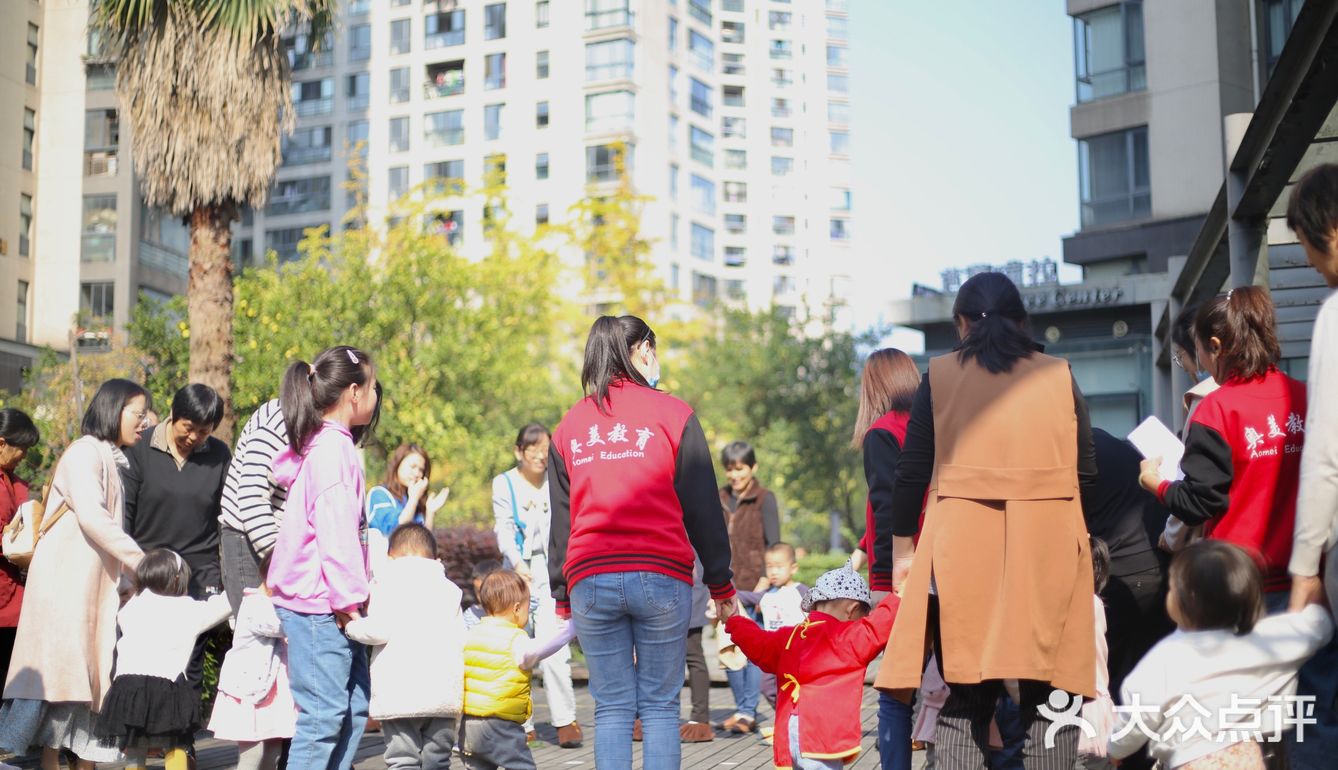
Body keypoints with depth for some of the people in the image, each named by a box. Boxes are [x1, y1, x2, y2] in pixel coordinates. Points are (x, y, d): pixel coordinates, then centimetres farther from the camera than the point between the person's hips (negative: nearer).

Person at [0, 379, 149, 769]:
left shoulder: (113, 458, 19)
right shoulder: (85, 452, -8)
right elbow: (91, 516, -19)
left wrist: (131, 573, 6)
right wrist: (140, 561, -19)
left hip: (96, 581, 8)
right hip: (66, 577, -8)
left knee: (93, 671, 5)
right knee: (62, 664, -8)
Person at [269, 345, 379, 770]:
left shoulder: (334, 444, 17)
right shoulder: (332, 448, -14)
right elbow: (333, 529, -19)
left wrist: (353, 594, 15)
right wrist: (347, 596, -17)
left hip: (330, 605, 10)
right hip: (318, 605, -10)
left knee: (354, 707, 12)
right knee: (324, 712, -7)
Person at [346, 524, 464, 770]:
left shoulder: (388, 583, 1)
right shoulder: (449, 588, 16)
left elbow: (379, 630, -11)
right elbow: (461, 639, 11)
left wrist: (349, 625, 7)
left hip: (400, 694, -4)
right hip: (444, 692, 4)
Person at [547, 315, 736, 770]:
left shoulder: (570, 426, 12)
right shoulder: (672, 414, 2)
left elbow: (561, 520, 13)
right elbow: (703, 508, 2)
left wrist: (562, 595, 18)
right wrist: (720, 584, 8)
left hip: (590, 582, 3)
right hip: (661, 576, -2)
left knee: (611, 708, 8)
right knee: (660, 705, 5)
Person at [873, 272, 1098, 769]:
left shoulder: (940, 377, 5)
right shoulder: (1058, 375, 7)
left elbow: (912, 474, 4)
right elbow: (1085, 473, 8)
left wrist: (902, 550, 13)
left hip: (964, 547, 0)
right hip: (1048, 547, 0)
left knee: (966, 698, 5)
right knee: (1048, 698, 3)